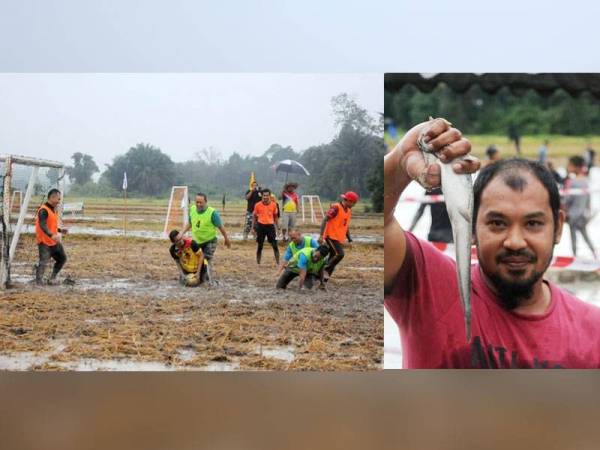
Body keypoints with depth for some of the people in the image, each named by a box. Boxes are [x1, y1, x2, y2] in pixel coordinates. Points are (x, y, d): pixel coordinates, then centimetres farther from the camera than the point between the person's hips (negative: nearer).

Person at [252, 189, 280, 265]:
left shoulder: (274, 205, 1)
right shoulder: (258, 205, -2)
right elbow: (254, 216, 8)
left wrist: (276, 227, 11)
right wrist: (253, 227, 5)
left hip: (270, 226, 0)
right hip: (261, 226, 0)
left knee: (275, 245, -4)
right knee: (259, 246, 6)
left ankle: (278, 263, 1)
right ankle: (258, 263, 17)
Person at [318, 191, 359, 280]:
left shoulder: (349, 211, 13)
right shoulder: (336, 208, -13)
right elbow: (325, 220, -15)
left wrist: (348, 236, 12)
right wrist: (321, 235, -20)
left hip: (340, 238, 8)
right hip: (331, 236, -8)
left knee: (333, 258, 7)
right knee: (339, 254, -22)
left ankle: (324, 277, 13)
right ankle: (326, 270, -9)